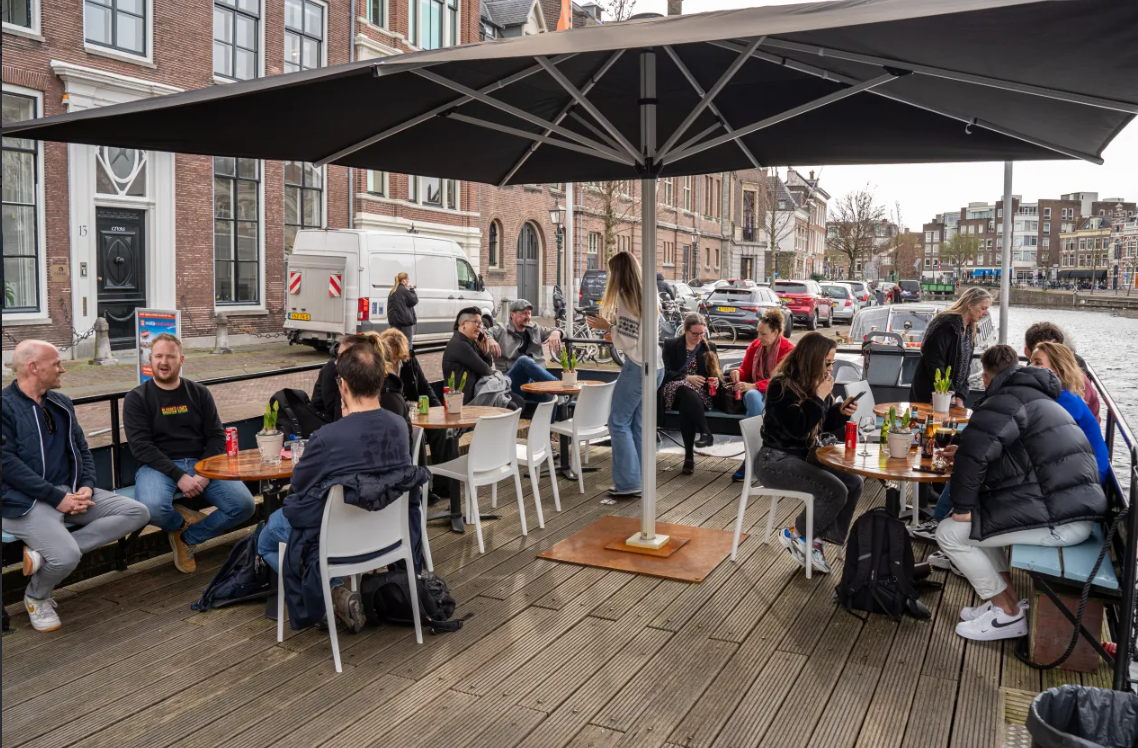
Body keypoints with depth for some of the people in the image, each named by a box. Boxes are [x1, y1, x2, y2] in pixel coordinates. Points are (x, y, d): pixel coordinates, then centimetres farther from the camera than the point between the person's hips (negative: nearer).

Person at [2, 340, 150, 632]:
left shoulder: (61, 404, 15)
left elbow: (82, 450, 17)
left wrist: (86, 487, -2)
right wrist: (57, 498, -19)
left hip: (70, 491, 7)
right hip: (26, 502, -7)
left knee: (137, 513, -10)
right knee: (67, 555, -30)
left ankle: (46, 552, -13)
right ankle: (36, 598, 6)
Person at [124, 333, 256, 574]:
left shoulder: (199, 393, 12)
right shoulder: (137, 398, 4)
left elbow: (217, 436, 8)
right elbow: (141, 446, -7)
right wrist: (179, 476, -18)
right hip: (159, 466, -3)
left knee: (244, 505, -19)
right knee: (152, 508, -36)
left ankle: (188, 537, 3)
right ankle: (183, 520, 1)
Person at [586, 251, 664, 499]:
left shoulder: (624, 295, -10)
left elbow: (628, 339, -12)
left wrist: (607, 326, 1)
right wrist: (615, 335, 21)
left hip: (638, 366, -8)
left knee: (619, 422, -1)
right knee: (638, 425, 11)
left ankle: (628, 482, -3)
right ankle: (639, 482, 14)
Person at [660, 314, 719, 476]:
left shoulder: (709, 347, 17)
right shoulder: (671, 344, 9)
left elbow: (715, 373, 16)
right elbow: (666, 373, -1)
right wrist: (687, 378, -17)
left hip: (701, 393, 1)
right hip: (674, 391, -1)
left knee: (686, 405, -37)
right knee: (685, 389, -40)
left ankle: (689, 455, -42)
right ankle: (705, 433, -48)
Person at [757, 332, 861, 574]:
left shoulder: (814, 383, 6)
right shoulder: (782, 386, -19)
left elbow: (824, 424, 17)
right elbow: (798, 428, -26)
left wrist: (841, 411, -3)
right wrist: (819, 397, -22)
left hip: (806, 454, 9)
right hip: (777, 459, -9)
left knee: (854, 482, -8)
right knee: (835, 491, -22)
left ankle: (818, 539, 2)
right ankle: (795, 535, 1)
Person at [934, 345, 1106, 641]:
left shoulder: (1005, 400, -10)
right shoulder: (1037, 397, 23)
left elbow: (975, 450, -25)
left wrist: (962, 506, -15)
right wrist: (965, 455, 37)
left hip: (1057, 519, -10)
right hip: (1078, 510, 10)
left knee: (950, 533, -2)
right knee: (978, 517, 22)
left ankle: (1009, 614, 8)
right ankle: (1004, 600, 20)